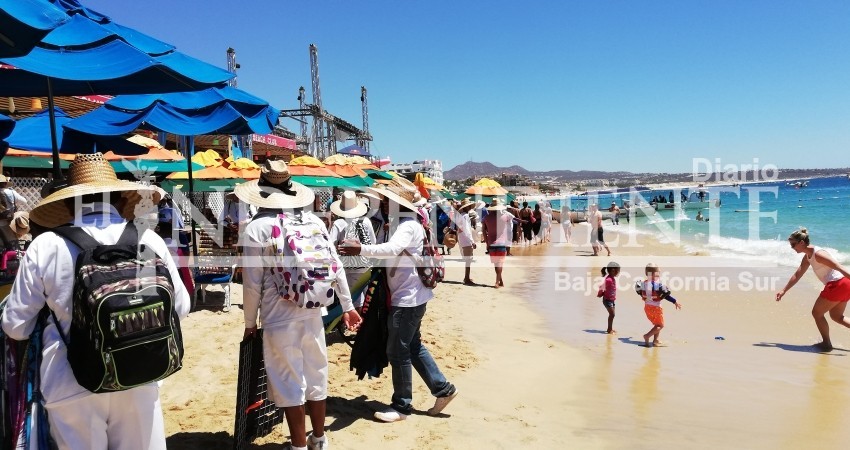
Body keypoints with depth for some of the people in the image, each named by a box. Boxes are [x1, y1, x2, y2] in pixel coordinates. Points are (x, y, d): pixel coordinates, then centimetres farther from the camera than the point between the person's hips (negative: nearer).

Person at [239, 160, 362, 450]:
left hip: (279, 318, -4)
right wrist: (347, 305, 12)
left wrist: (250, 322, 4)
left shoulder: (256, 228, -10)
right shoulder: (314, 221, 0)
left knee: (290, 385, 7)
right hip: (313, 314, 4)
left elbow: (252, 283, -9)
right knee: (316, 378, 17)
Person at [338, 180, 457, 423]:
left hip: (407, 297, -11)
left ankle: (401, 406, 12)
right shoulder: (408, 223, 14)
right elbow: (395, 251, 14)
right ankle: (443, 388, 27)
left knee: (398, 351, -1)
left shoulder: (407, 226, -19)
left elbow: (392, 249, -39)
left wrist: (361, 249, -50)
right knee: (413, 346, 19)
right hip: (411, 295, 11)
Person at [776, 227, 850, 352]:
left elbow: (840, 268, -21)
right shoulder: (807, 257, 12)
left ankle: (827, 344, 13)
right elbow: (797, 275, 19)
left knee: (817, 313, 3)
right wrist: (783, 291, 20)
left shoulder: (818, 254, -17)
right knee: (836, 316, 22)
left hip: (837, 284, -10)